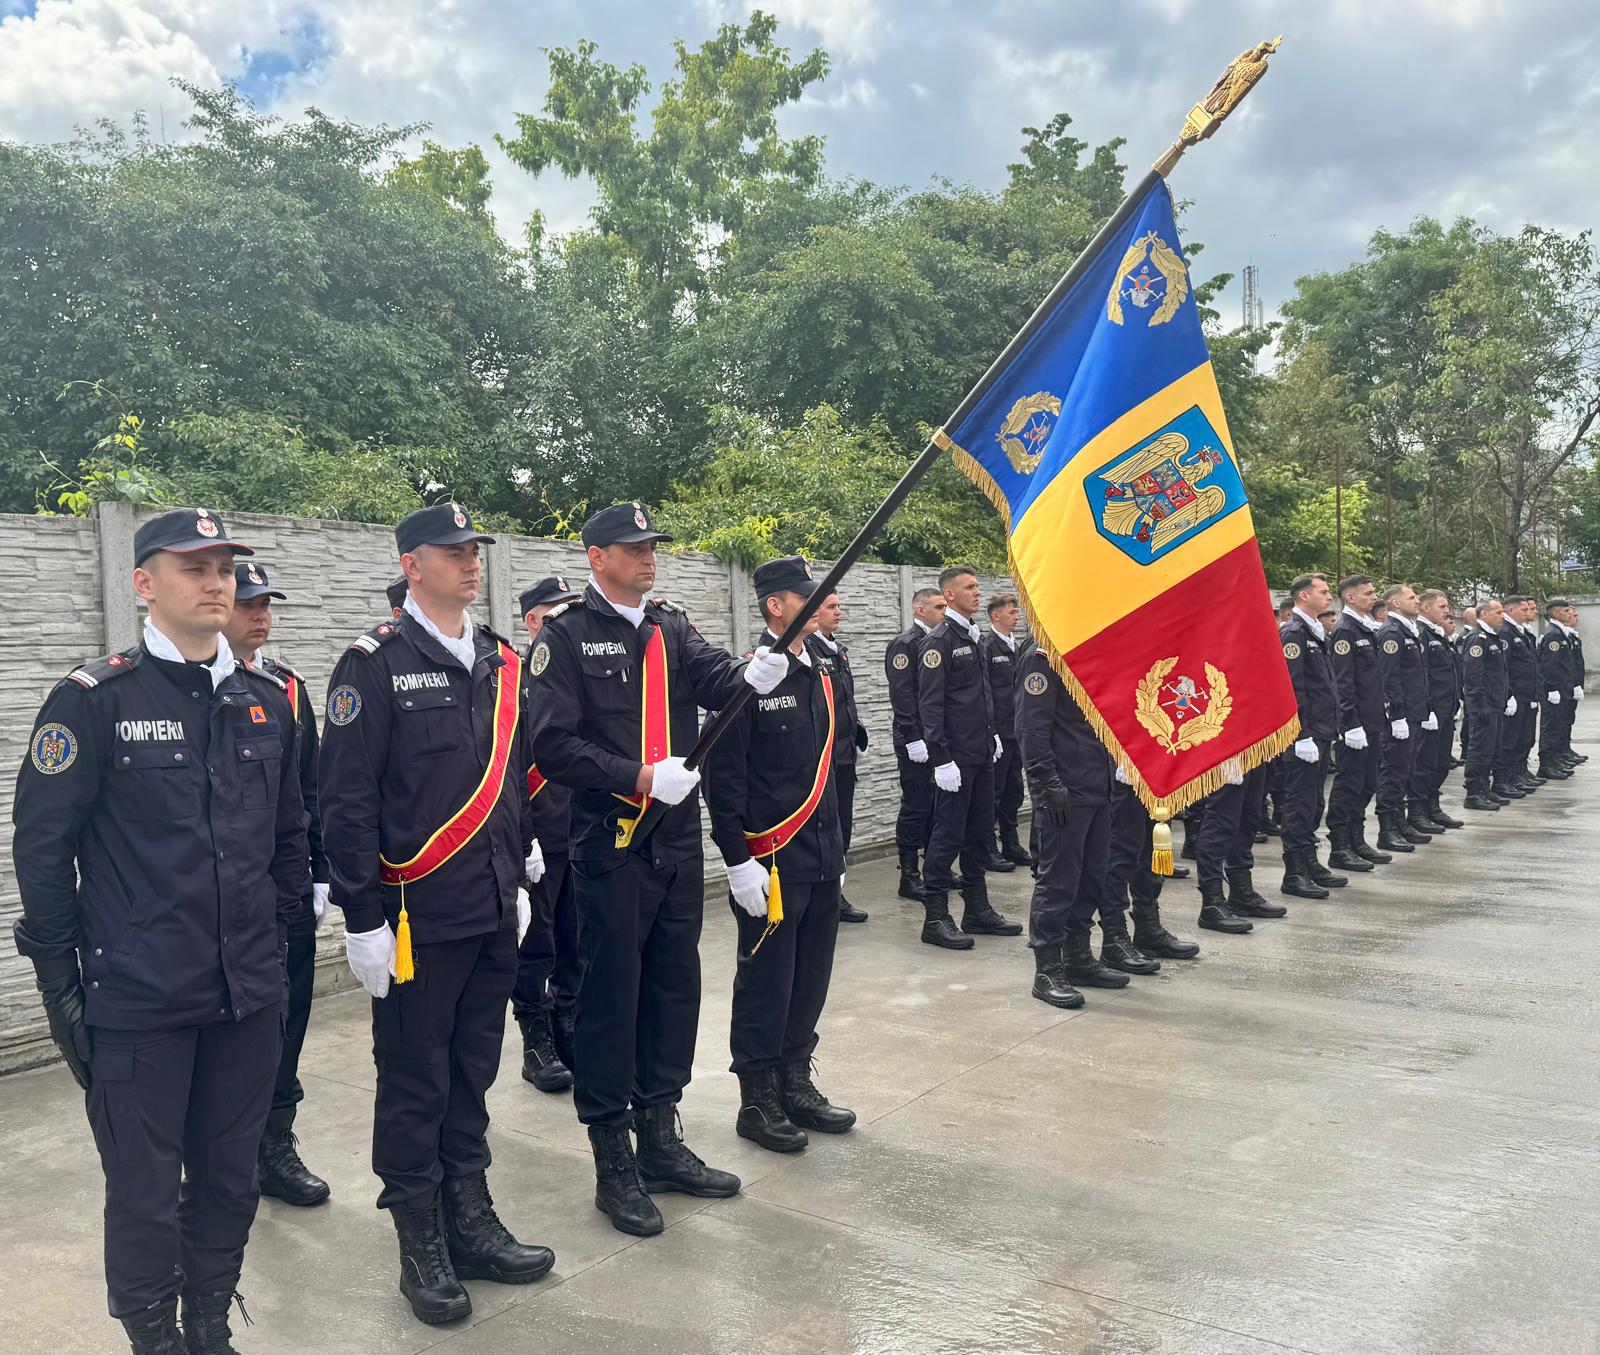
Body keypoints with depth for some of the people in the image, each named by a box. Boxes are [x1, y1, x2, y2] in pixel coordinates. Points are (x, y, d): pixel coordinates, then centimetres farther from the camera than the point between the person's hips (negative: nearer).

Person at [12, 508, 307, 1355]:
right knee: (145, 1192, 9)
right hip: (137, 999, -4)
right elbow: (42, 846, -6)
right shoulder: (94, 699, -8)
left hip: (247, 997, 4)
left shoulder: (267, 702, 7)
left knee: (230, 1180, 16)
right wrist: (60, 978, -4)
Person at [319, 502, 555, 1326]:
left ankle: (470, 1223, 30)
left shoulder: (502, 663, 10)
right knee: (415, 1083, 7)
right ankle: (421, 1246, 22)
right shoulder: (375, 664, -10)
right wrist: (363, 918, -14)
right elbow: (347, 798, -12)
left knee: (473, 1072, 16)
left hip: (494, 915, 6)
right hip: (416, 918, -6)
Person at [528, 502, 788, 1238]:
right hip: (610, 844, -6)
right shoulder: (566, 633, -7)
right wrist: (639, 779, -22)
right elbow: (554, 743, -14)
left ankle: (660, 1140, 29)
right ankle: (613, 1163, 15)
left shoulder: (669, 624, 10)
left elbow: (710, 676, -8)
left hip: (678, 838, 6)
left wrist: (751, 676, -30)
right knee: (610, 996, 2)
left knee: (675, 987, 13)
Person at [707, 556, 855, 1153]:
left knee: (811, 976, 15)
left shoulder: (821, 676, 12)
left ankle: (796, 1085, 29)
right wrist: (738, 861, -17)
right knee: (766, 982, 3)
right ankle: (757, 1101, 17)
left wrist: (834, 842, 18)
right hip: (772, 862, -7)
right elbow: (722, 775, -15)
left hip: (823, 859, 8)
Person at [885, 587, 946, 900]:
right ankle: (909, 877, 4)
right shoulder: (904, 644, -11)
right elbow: (902, 695, -17)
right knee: (915, 807, -3)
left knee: (937, 806, 13)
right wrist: (914, 739, -20)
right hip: (917, 743, -8)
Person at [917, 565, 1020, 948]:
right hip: (956, 756, -8)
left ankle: (977, 910, 22)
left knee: (980, 831, 13)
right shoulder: (939, 640, -12)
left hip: (983, 753, 8)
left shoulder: (974, 637, 14)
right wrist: (941, 759, -20)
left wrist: (992, 734, 16)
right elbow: (930, 704, -16)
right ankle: (935, 918, 4)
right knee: (949, 834, -4)